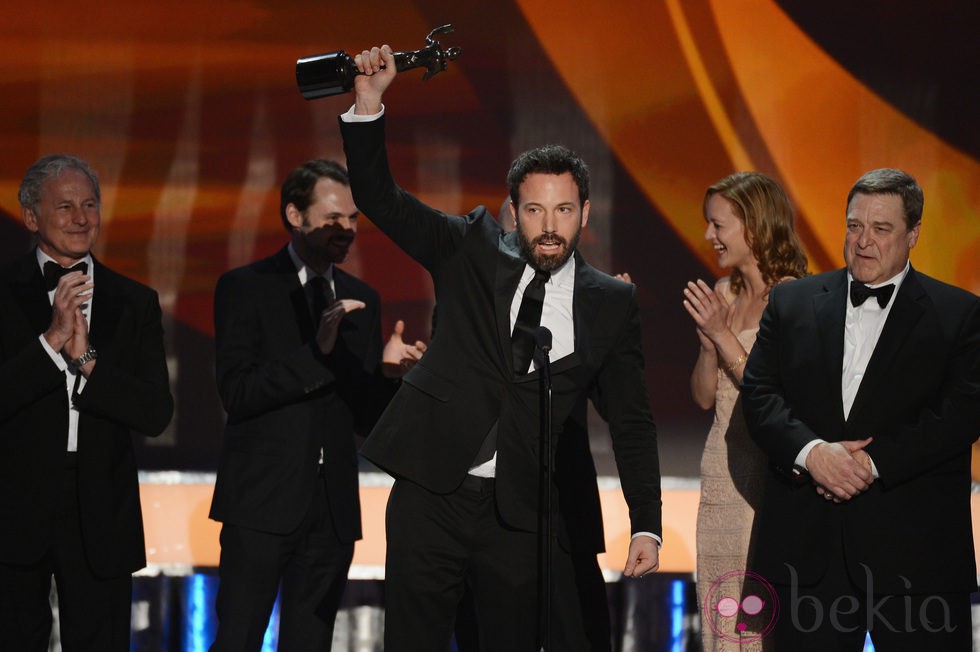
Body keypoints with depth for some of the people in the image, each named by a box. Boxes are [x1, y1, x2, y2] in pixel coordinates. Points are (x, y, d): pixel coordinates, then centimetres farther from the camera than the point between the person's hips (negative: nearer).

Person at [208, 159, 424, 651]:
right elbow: (236, 392, -12)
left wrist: (387, 372, -7)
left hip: (333, 511, 5)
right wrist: (317, 350, -20)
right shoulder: (245, 288, -1)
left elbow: (364, 417, 13)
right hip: (263, 502, -5)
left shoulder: (361, 300, 14)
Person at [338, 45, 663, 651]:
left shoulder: (611, 302, 7)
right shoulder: (473, 250, 8)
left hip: (527, 518, 0)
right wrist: (368, 105, -11)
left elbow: (632, 420, 9)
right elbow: (379, 198, 3)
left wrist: (647, 526, 2)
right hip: (433, 494, 0)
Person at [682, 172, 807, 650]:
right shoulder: (724, 293, 10)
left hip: (769, 472, -7)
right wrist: (707, 341, -6)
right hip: (721, 472, 7)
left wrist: (724, 335, -15)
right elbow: (704, 396, 11)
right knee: (721, 610, 10)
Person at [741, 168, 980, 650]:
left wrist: (874, 462, -16)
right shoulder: (791, 302, 13)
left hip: (916, 551, -2)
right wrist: (811, 452, -14)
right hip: (808, 544, 2)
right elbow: (758, 393, 4)